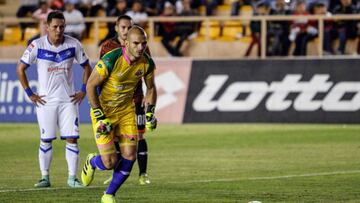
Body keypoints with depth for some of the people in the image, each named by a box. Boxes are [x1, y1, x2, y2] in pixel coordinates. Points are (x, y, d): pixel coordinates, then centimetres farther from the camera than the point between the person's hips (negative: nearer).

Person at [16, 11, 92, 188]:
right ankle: (45, 177, 11)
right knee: (46, 140, 2)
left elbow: (86, 67, 11)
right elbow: (20, 69, 0)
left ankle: (72, 177, 2)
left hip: (68, 100, 1)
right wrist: (30, 94, -3)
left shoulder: (73, 44, -2)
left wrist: (83, 91, 3)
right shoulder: (37, 45, -7)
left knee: (72, 138, -3)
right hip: (45, 100, -1)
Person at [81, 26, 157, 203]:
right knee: (110, 162, -10)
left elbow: (150, 88, 11)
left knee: (130, 156, -5)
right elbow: (91, 85, -17)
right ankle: (91, 162, 29)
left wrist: (150, 113, 0)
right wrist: (99, 116, -19)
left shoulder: (147, 63, -9)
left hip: (127, 110, 5)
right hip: (103, 110, -5)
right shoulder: (111, 60, -26)